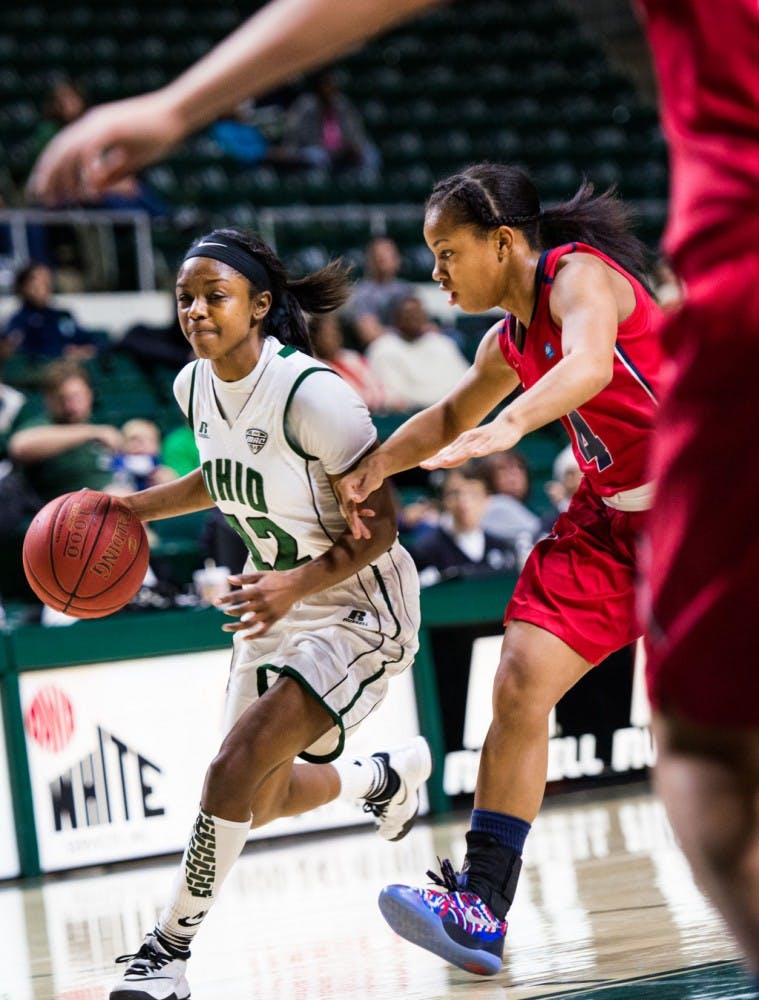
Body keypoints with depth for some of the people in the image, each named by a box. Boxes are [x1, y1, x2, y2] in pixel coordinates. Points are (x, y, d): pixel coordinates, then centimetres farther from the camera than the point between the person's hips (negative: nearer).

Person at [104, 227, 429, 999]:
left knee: (237, 767, -24)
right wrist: (136, 508, 6)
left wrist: (296, 584, -35)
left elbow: (379, 526, -21)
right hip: (276, 602, 8)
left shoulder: (312, 394, -26)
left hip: (358, 607, -8)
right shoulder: (194, 387, -3)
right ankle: (387, 774, 45)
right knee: (262, 803, 14)